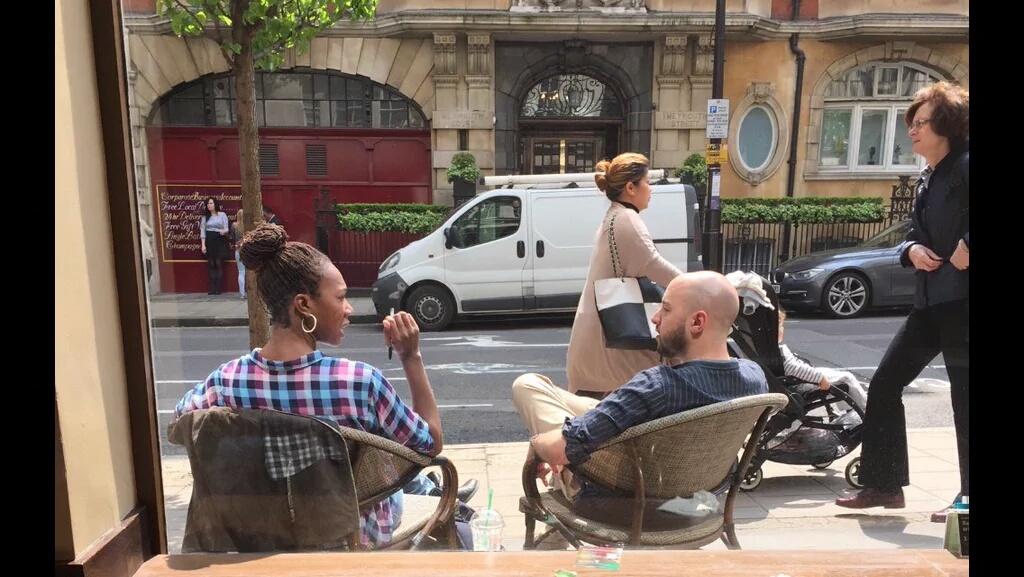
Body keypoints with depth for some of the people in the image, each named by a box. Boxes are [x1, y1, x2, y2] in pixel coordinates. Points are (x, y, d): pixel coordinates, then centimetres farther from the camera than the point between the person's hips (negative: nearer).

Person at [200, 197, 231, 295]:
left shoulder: (222, 214, 3)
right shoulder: (205, 217, 10)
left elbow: (226, 229, 0)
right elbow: (202, 231, 7)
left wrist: (224, 231, -25)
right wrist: (203, 245, -1)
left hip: (220, 242, -3)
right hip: (209, 242, 3)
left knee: (219, 264, -5)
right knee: (211, 265, 2)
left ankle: (218, 288, -3)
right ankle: (212, 288, 4)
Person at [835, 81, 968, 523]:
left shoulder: (963, 167, -10)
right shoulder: (927, 180, 17)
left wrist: (965, 247, -23)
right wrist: (912, 250, 0)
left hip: (961, 299, -9)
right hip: (932, 300, 9)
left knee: (963, 396, 1)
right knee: (884, 385, 8)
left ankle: (967, 496, 18)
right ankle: (884, 485, 17)